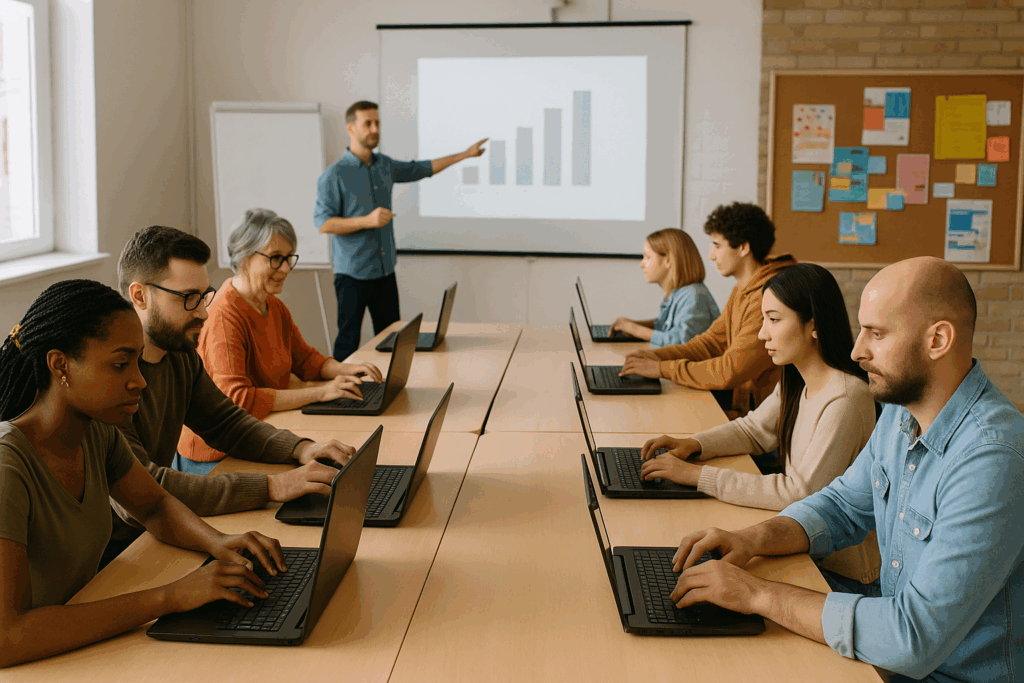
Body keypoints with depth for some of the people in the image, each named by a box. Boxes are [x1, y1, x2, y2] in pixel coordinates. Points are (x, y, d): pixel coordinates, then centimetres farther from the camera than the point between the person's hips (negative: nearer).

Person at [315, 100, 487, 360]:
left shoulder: (385, 166, 9)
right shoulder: (334, 176, -10)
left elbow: (422, 169, 23)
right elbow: (323, 223, -14)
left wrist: (465, 154, 26)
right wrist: (367, 221, -23)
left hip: (385, 271, 6)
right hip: (353, 274, -6)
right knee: (348, 341, -3)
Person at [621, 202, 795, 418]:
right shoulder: (742, 290, 11)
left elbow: (731, 371, -27)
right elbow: (713, 341, 13)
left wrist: (663, 369, -19)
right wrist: (657, 356, -2)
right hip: (745, 390, 9)